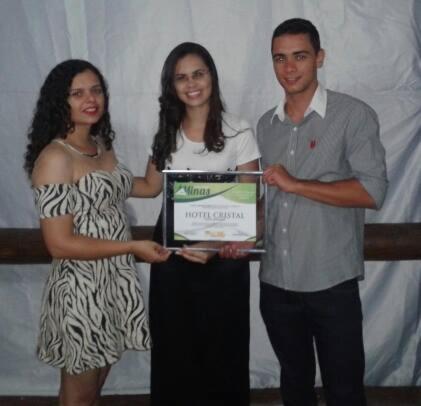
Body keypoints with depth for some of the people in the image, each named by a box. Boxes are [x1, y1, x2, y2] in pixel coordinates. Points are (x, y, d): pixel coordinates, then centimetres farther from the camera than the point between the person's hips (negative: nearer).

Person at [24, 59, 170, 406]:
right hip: (81, 286, -7)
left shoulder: (103, 144, 6)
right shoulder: (54, 158, -19)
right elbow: (60, 244, -22)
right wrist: (133, 247, -20)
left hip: (116, 279, 7)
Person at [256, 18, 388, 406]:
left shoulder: (354, 115, -7)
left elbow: (373, 191, -16)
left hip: (332, 282, -5)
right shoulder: (265, 125, 9)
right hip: (275, 281, 5)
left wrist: (296, 184, -18)